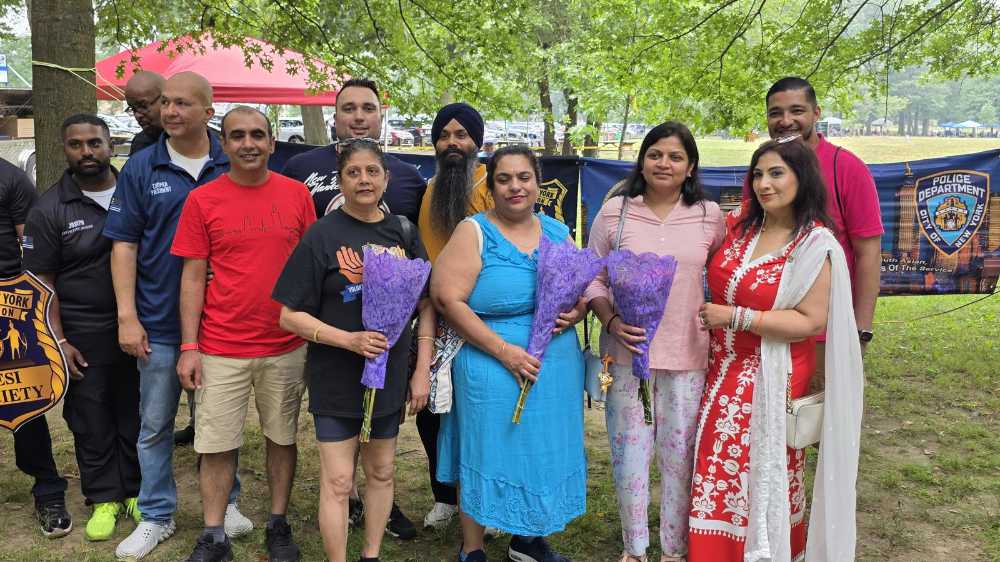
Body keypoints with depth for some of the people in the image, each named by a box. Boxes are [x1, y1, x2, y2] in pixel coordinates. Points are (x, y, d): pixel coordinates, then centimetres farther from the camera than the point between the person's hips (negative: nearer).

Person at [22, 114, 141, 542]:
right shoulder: (49, 210, -2)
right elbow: (42, 281, -1)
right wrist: (59, 341, -8)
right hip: (83, 336, -1)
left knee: (136, 414, 11)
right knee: (91, 421, 8)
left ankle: (136, 491, 26)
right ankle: (104, 498, 23)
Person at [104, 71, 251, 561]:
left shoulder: (232, 168, 0)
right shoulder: (141, 168, 0)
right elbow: (124, 245, 0)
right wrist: (127, 317, -7)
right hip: (160, 324, 0)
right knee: (155, 424, 10)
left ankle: (226, 503, 31)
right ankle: (156, 517, 26)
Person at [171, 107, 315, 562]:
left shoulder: (297, 194, 2)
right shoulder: (202, 200, -1)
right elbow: (193, 276, 0)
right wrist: (189, 347, -5)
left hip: (286, 346, 1)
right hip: (220, 349, -1)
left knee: (282, 438, 13)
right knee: (216, 445, 6)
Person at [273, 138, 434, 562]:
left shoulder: (403, 232, 1)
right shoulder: (323, 234, -9)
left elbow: (426, 305, 5)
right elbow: (290, 316, -10)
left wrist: (422, 371, -1)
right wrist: (350, 340, -22)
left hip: (390, 377, 4)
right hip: (336, 380, -3)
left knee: (381, 473, 16)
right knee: (338, 481, 3)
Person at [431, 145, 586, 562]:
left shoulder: (557, 232, 9)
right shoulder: (475, 231, -6)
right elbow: (447, 297, -15)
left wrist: (574, 314, -10)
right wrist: (503, 351, -19)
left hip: (558, 367, 5)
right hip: (493, 369, -5)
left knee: (544, 451, 14)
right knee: (489, 452, 4)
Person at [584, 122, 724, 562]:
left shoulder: (709, 216, 3)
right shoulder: (614, 212, 0)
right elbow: (593, 278, 2)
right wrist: (611, 321, -12)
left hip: (688, 355, 1)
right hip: (627, 352, 0)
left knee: (680, 454, 8)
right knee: (629, 451, 7)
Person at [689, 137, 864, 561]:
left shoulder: (815, 246, -14)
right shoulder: (737, 226, 2)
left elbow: (812, 322, -18)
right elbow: (711, 276, 22)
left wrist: (736, 317, -20)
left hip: (771, 378, -5)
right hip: (722, 371, 6)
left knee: (763, 472, 4)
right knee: (717, 468, 13)